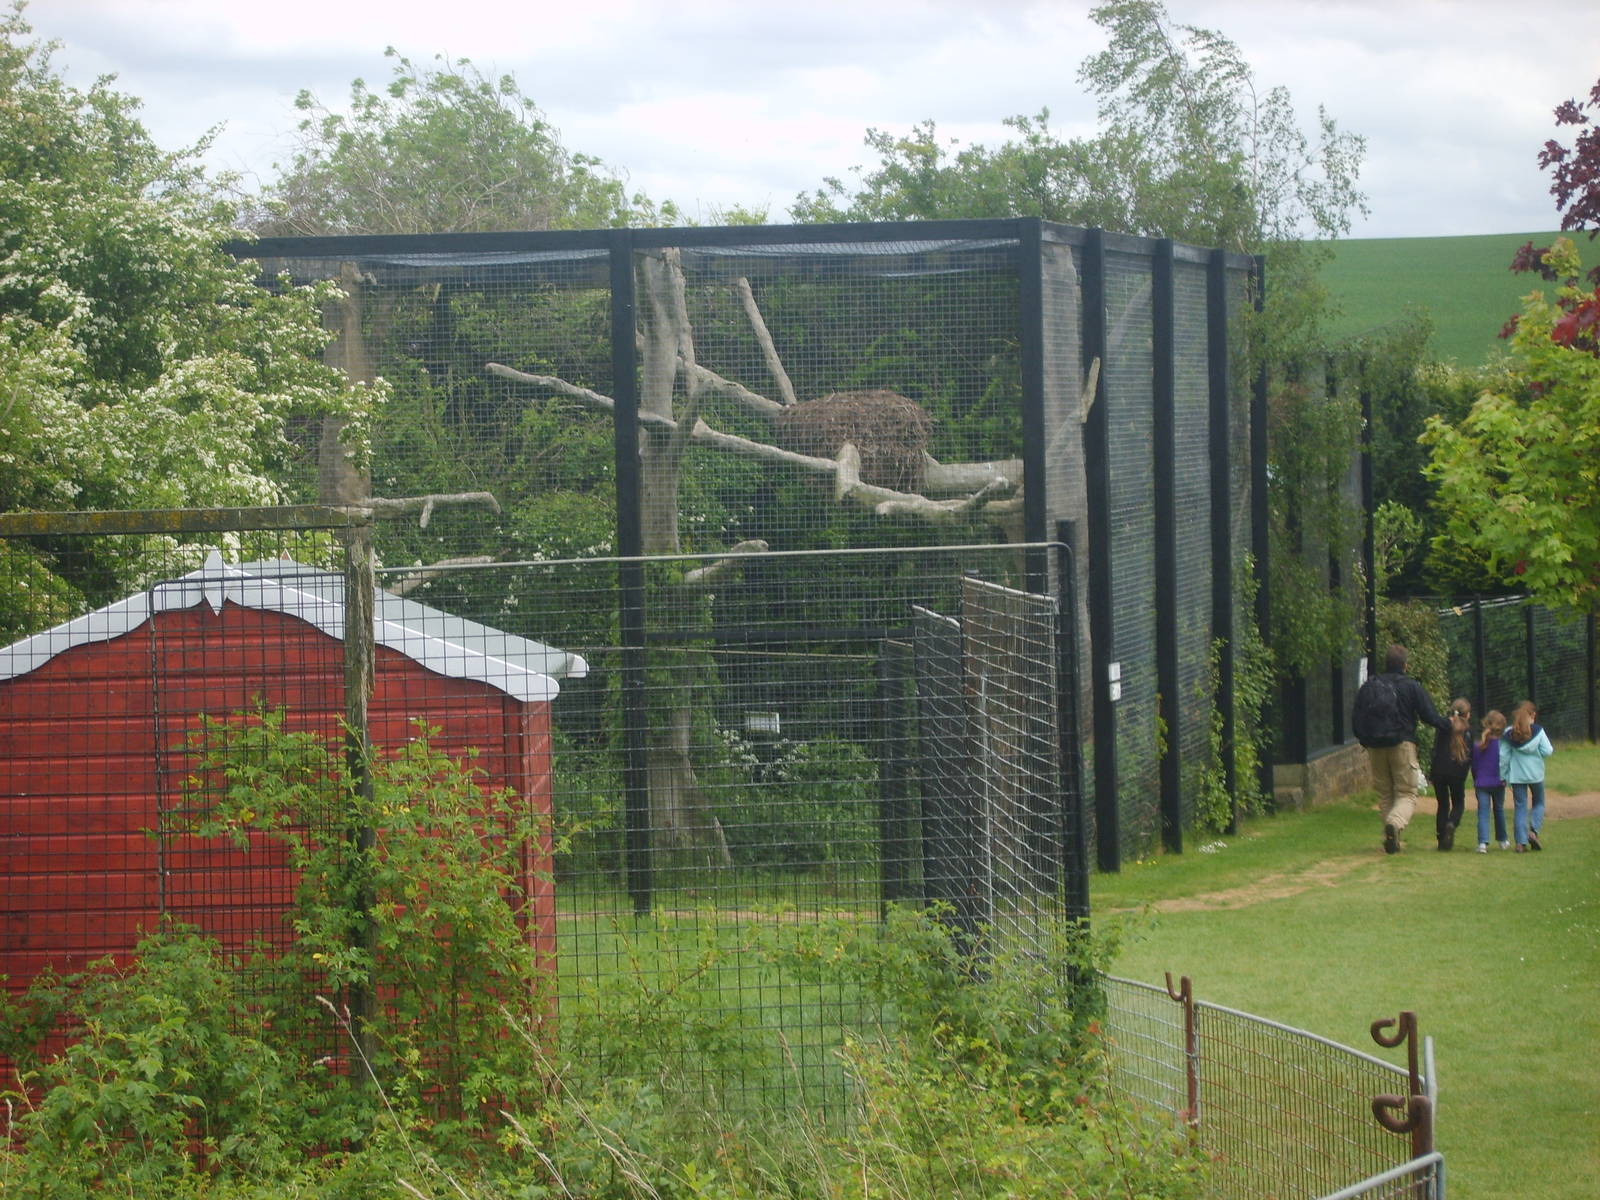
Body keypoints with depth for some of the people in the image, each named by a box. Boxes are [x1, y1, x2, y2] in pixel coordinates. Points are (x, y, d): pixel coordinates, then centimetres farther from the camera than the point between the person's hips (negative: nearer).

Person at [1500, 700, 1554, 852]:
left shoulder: (1509, 734, -2)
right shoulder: (1538, 731, -7)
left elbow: (1503, 756, -2)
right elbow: (1547, 751, -9)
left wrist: (1502, 776, 6)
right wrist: (1551, 749, 14)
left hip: (1516, 776, 1)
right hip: (1535, 774, -1)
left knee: (1520, 807, 5)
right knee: (1538, 803, 18)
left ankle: (1521, 842, -1)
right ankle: (1533, 831, -4)